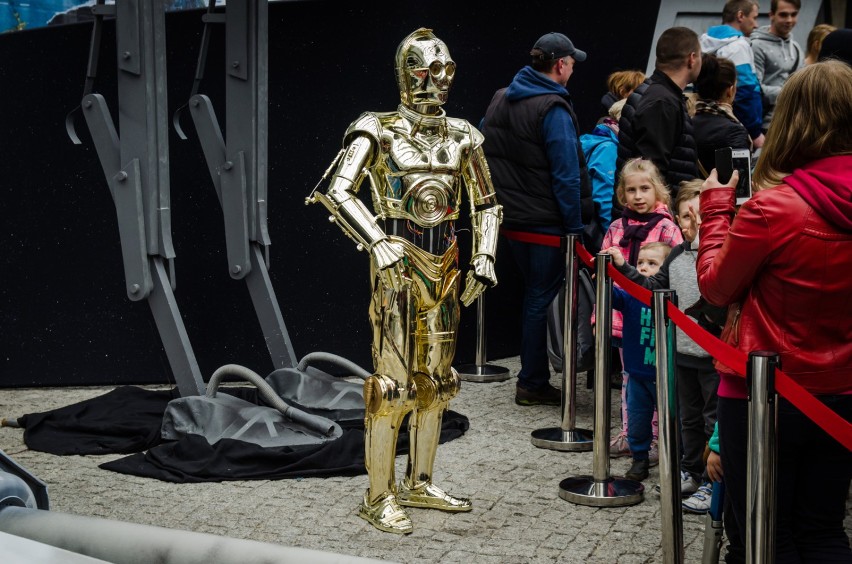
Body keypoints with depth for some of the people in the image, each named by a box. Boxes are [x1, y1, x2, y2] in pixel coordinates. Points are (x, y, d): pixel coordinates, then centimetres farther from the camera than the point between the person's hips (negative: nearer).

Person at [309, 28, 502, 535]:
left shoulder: (462, 137, 10)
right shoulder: (379, 132, -6)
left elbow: (487, 204, 17)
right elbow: (339, 193, -15)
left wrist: (485, 256, 4)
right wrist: (377, 243, -26)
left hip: (445, 261, 6)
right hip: (400, 261, -6)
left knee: (435, 377, 13)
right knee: (394, 379, -5)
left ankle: (421, 484, 27)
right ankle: (380, 496, 5)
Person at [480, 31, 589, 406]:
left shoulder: (500, 99, 8)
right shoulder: (553, 110, -17)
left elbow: (484, 152, 14)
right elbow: (566, 175, -20)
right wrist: (575, 226, -15)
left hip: (511, 219, 8)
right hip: (545, 222, -8)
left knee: (533, 294, 20)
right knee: (540, 299, 2)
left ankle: (533, 375, 28)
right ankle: (532, 385, 11)